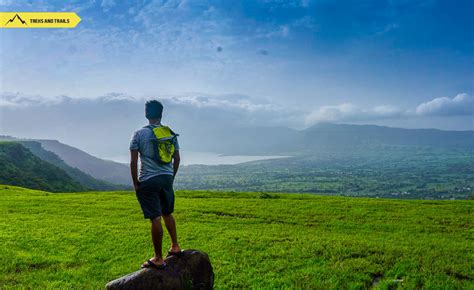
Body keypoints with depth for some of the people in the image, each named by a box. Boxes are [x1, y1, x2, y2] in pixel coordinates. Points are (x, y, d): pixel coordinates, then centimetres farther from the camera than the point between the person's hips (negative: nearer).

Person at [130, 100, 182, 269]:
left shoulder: (139, 134, -4)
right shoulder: (171, 134, 7)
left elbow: (133, 161, -6)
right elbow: (176, 159, 10)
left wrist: (135, 183, 2)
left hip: (148, 181, -5)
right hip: (167, 178, 5)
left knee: (155, 219, -4)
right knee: (167, 213, 22)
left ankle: (158, 259, 4)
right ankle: (175, 247, 30)